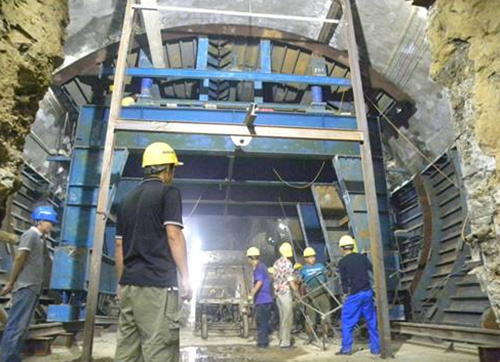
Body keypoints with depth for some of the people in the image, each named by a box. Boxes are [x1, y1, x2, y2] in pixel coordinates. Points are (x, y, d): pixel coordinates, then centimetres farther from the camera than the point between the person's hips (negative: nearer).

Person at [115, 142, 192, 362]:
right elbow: (173, 236, -13)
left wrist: (122, 282, 21)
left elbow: (119, 246, 16)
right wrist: (185, 278, -8)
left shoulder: (128, 198, 16)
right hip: (157, 284, -7)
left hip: (128, 285, 8)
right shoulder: (168, 193, -4)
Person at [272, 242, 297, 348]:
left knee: (282, 316, 16)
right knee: (287, 317, -1)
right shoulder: (288, 264, -14)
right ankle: (285, 342, 1)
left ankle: (282, 338, 24)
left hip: (277, 292, 8)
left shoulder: (276, 263, 10)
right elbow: (290, 281, -15)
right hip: (285, 292, -8)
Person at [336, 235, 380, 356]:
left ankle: (346, 348, 11)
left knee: (347, 321, 8)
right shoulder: (362, 257, 5)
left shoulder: (342, 262, -6)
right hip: (367, 292, 4)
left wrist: (346, 292, 8)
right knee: (371, 321, 14)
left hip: (354, 295, -4)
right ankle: (376, 347, 20)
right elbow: (373, 270, 5)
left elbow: (344, 280, -4)